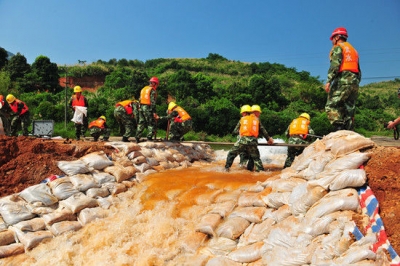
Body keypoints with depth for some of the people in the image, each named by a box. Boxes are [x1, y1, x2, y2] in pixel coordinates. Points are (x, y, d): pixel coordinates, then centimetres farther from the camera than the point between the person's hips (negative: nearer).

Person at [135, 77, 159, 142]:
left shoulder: (143, 89, 17)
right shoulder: (153, 90, -7)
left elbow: (140, 99, 16)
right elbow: (153, 102, -14)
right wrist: (154, 111, -15)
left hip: (141, 107, 7)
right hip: (148, 108, -7)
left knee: (141, 123, 12)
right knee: (151, 123, 1)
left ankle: (137, 137, 11)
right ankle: (149, 137, -3)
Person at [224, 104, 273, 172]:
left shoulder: (242, 119, 14)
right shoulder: (256, 119, 19)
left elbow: (235, 131, 15)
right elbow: (263, 131, 20)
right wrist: (268, 138, 30)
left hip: (243, 140, -2)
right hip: (253, 141, 2)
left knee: (231, 153, 12)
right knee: (256, 158, 16)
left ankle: (227, 168, 7)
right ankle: (260, 170, 6)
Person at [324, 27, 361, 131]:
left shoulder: (338, 47, 5)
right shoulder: (353, 50, 29)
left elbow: (335, 64, -13)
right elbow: (358, 70, 24)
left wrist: (329, 81, -20)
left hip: (343, 80, -8)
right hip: (355, 82, 8)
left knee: (331, 106, -13)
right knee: (349, 109, 6)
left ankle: (339, 128, -29)